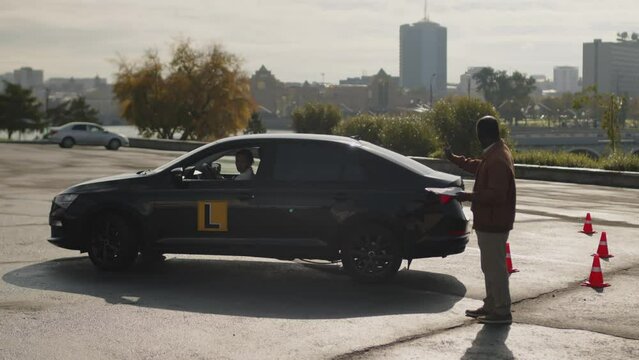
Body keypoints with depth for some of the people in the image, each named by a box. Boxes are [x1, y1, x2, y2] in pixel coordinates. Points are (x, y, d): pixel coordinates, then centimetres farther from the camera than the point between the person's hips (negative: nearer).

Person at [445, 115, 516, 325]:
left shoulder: (497, 160, -23)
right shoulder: (494, 155, 11)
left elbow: (496, 194, -28)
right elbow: (478, 167, 31)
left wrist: (468, 197, -22)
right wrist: (453, 159, 39)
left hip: (493, 224, -11)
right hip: (490, 221, 11)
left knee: (495, 267, -5)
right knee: (491, 266, 18)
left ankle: (502, 312, 1)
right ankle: (491, 306, 28)